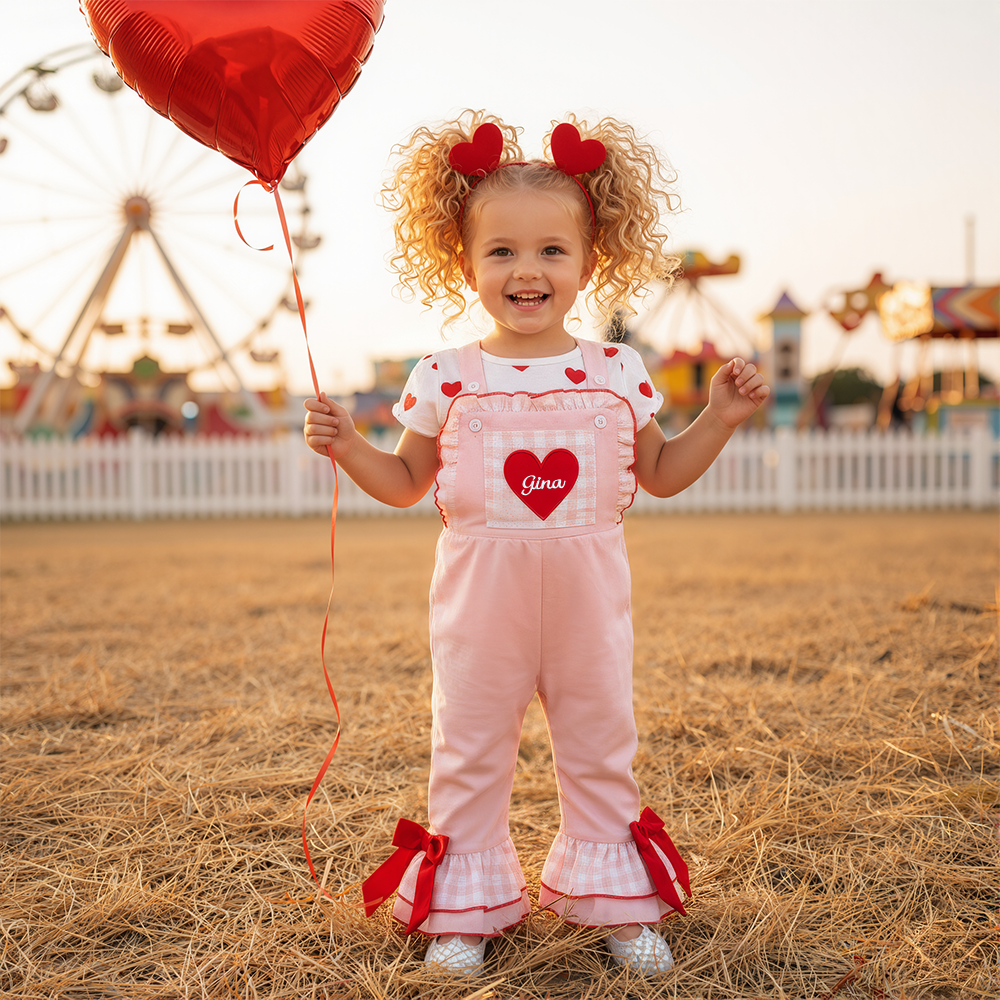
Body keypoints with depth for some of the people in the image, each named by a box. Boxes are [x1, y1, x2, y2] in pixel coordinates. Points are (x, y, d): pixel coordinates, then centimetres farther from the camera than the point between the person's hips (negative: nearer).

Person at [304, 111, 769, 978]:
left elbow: (661, 475, 10)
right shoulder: (446, 378, -3)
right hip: (480, 596, -1)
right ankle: (465, 905, 26)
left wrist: (719, 419, -2)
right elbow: (405, 484, 6)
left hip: (587, 593, 1)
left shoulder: (618, 373, 0)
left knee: (600, 748, 14)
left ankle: (614, 899, 31)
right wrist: (346, 446, -10)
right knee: (469, 751, 10)